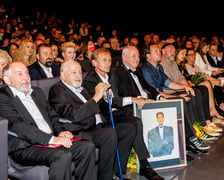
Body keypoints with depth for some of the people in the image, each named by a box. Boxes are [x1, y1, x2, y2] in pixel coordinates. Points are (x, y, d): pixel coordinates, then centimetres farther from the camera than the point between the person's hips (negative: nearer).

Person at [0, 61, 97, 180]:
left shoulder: (37, 92, 22)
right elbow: (17, 125, -15)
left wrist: (60, 131, 2)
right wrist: (52, 139, -22)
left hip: (52, 139, 8)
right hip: (25, 147, -7)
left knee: (87, 147, -11)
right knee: (62, 156, -32)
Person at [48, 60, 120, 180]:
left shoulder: (80, 89, 24)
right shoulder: (57, 90, -3)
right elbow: (75, 115, -17)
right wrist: (96, 97, -19)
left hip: (96, 127, 9)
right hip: (80, 133, -9)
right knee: (110, 134, -32)